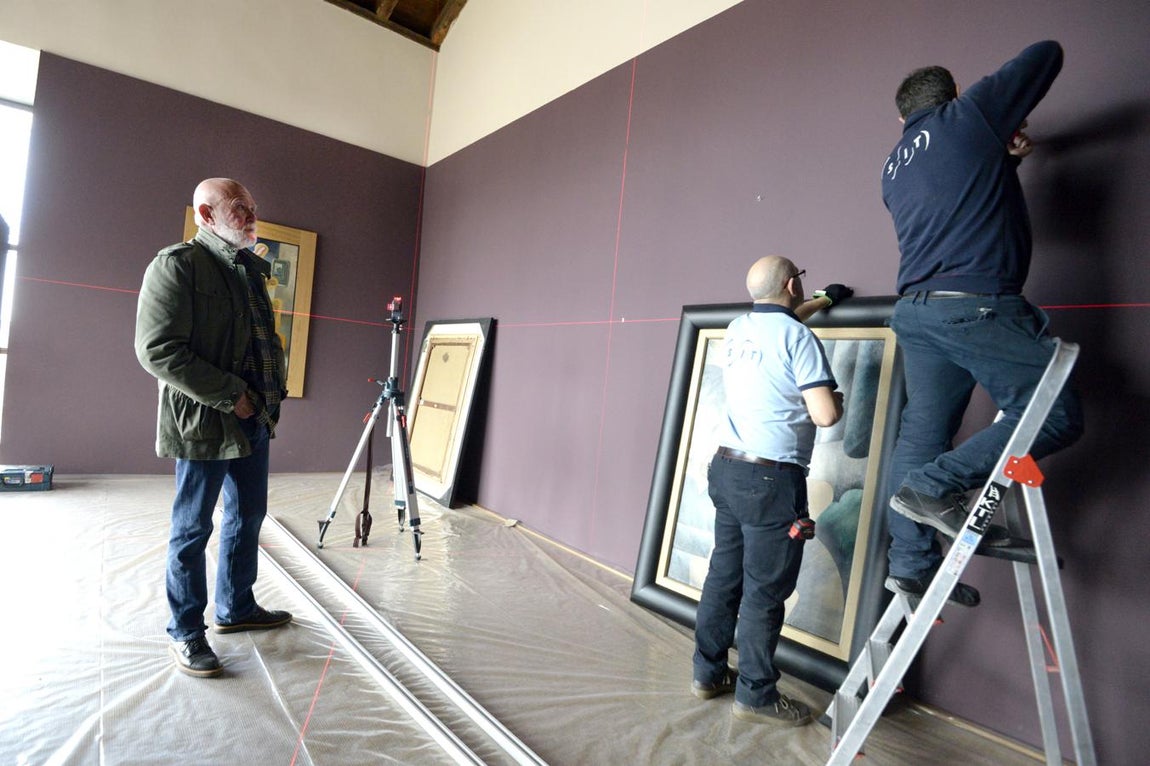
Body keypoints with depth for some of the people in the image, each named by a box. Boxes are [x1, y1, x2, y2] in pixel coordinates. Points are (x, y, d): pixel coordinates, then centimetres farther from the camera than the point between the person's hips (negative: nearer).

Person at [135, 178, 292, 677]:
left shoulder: (252, 269, 14)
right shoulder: (177, 265, -10)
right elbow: (157, 350, -18)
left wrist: (273, 392, 9)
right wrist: (230, 395, -19)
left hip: (254, 419, 8)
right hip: (203, 423, -8)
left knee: (248, 518, 17)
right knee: (193, 528, 5)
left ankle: (236, 608, 34)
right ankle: (186, 632, 21)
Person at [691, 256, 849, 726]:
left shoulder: (737, 329, 11)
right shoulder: (798, 337, -11)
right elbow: (825, 415, -16)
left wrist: (824, 302, 46)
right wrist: (837, 398, 7)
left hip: (726, 469, 8)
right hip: (771, 479, -7)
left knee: (724, 576, 15)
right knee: (765, 590, 4)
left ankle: (709, 673, 27)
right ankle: (755, 695, 17)